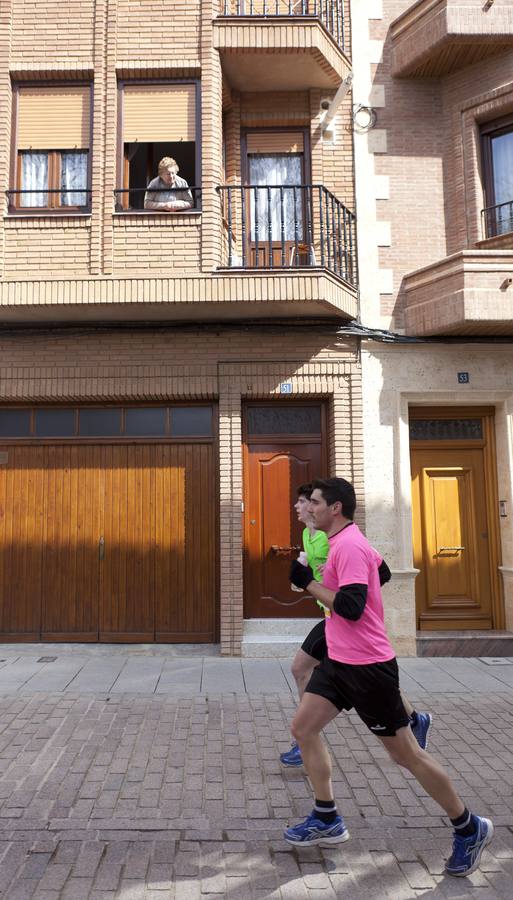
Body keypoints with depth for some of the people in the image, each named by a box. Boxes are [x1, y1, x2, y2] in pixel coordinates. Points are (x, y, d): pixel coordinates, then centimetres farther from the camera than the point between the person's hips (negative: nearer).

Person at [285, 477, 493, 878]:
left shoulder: (350, 546, -21)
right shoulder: (343, 543, 9)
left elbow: (351, 608, -28)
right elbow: (380, 570, 23)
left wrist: (308, 582, -20)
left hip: (367, 667, -10)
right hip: (340, 661, 10)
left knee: (405, 753, 3)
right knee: (303, 728, 9)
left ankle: (469, 829, 23)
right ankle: (327, 820, 23)